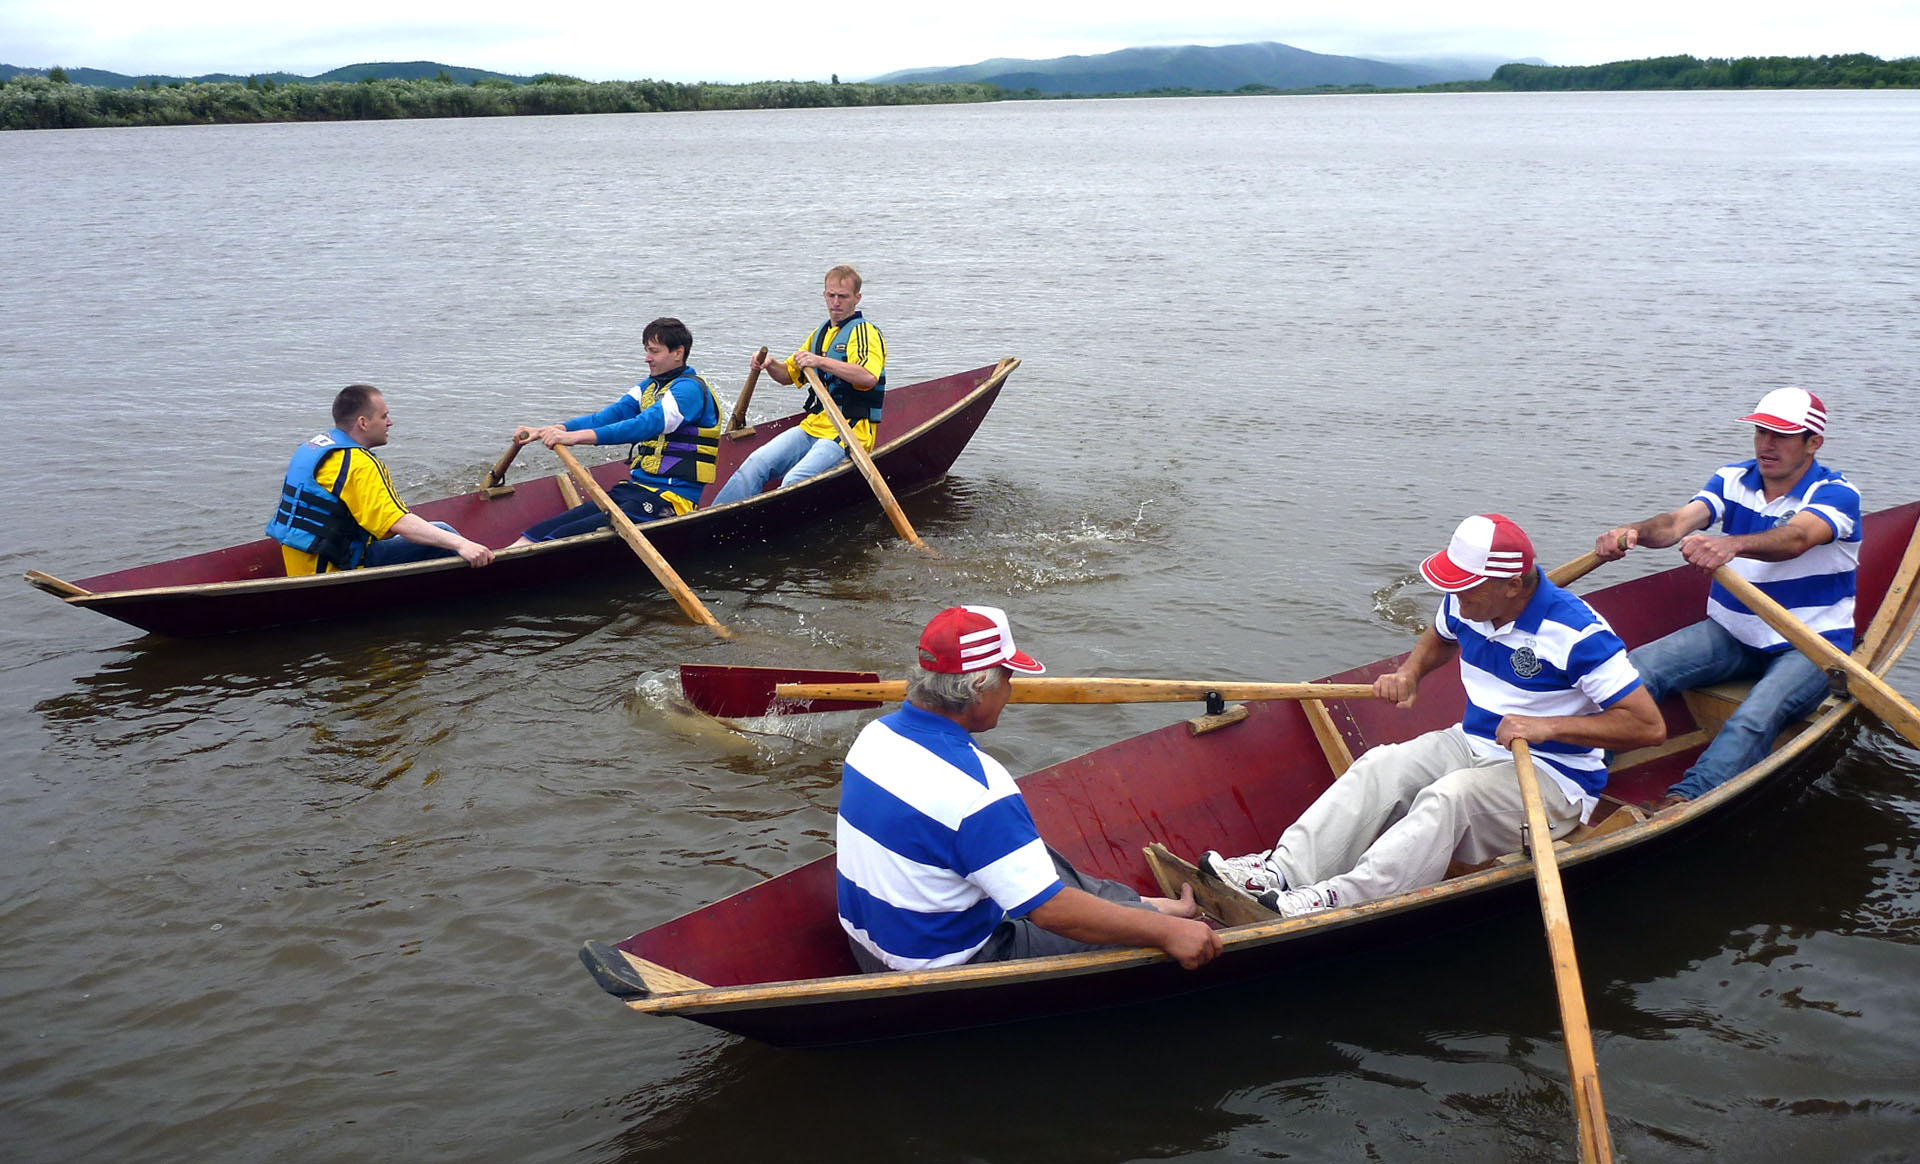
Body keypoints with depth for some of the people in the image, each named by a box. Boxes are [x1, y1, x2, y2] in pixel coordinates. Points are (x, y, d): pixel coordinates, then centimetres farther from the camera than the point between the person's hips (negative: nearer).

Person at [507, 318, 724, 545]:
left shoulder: (690, 388, -9)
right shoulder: (649, 387, 19)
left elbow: (646, 425, -24)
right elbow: (606, 417, 8)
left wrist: (577, 437, -33)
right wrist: (548, 430, -7)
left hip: (673, 499, -8)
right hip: (636, 488, 8)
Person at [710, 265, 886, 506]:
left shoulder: (864, 331, -5)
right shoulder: (821, 333, 21)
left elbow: (869, 377, -25)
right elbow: (789, 374, 29)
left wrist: (821, 362, -29)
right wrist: (770, 365, 6)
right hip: (813, 427, 7)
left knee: (794, 481, -29)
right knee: (757, 462, -13)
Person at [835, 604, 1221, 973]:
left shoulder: (876, 733, -4)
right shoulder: (978, 788, -31)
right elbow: (1051, 911, -29)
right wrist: (1167, 932, -21)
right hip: (945, 973, -9)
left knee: (1034, 855, 23)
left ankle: (1144, 905, 36)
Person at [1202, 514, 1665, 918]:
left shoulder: (1578, 633, -22)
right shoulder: (1465, 605, 0)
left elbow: (1650, 726, -23)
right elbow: (1439, 638, 27)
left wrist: (1548, 726, -30)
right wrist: (1409, 673, 5)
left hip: (1551, 778, -7)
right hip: (1473, 744, 7)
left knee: (1448, 797, -34)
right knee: (1382, 765, -18)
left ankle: (1339, 900, -45)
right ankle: (1284, 870, -31)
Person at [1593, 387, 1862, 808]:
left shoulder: (1836, 494, -11)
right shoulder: (1733, 479, 4)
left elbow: (1795, 538, -35)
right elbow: (1679, 522, -14)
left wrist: (1730, 544, -56)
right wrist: (1635, 531, -38)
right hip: (1730, 633, 5)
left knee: (1756, 718, -34)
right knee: (1636, 668, -20)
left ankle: (1684, 800, -52)